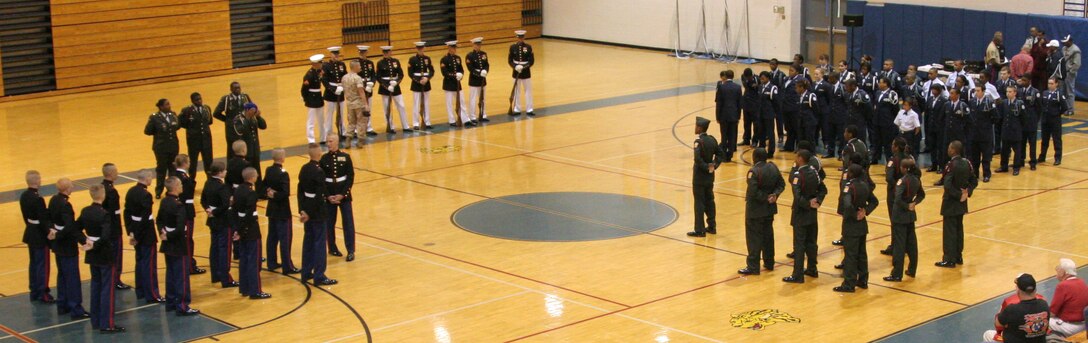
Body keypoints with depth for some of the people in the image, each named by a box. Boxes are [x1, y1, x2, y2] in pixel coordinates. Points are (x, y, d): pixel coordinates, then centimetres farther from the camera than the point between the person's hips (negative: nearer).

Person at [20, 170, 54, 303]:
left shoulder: (23, 196, 1)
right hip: (40, 236, -8)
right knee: (42, 265, 3)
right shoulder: (38, 199, -25)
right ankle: (42, 294, 11)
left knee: (33, 263, 17)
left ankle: (34, 292, 26)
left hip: (30, 233, 9)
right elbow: (43, 220, -22)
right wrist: (49, 233, -12)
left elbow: (26, 215, 9)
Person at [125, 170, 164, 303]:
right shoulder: (145, 195, -21)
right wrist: (137, 236, -14)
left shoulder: (131, 192, 4)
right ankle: (152, 295, 5)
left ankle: (141, 292, 27)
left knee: (140, 261, 18)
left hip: (136, 231, 8)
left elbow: (127, 213, 7)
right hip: (146, 232, -8)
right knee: (150, 264, 0)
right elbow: (145, 218, -23)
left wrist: (131, 231, 8)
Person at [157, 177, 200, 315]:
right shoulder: (179, 206, -22)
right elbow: (180, 229, -29)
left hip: (168, 246, 9)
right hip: (179, 246, -9)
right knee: (182, 276, -2)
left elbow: (159, 220, 15)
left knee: (171, 274, 17)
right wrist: (168, 236, -14)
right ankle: (182, 306, 1)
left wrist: (163, 232, 1)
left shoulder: (164, 202, 5)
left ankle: (171, 303, 25)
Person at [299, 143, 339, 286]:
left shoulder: (304, 169, 5)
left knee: (308, 240, 16)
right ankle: (319, 276, 1)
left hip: (307, 209, 8)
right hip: (317, 211, -8)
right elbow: (319, 195, -21)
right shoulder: (319, 171, -19)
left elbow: (300, 191, 6)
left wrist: (302, 210, 5)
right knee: (319, 242, -2)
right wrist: (309, 214, -13)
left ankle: (306, 273, 23)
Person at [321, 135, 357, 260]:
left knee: (348, 222, -4)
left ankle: (351, 251, -1)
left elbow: (350, 177, -4)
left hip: (343, 194, -1)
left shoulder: (345, 157, -3)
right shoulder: (324, 159, -1)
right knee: (329, 223, 7)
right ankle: (332, 248, 22)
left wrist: (343, 194, -12)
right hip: (329, 195, 1)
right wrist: (328, 196, -10)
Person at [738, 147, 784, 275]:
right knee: (768, 235, 19)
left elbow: (753, 192, -29)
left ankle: (753, 267, 3)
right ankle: (769, 263, 28)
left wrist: (765, 197, -15)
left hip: (756, 210, -7)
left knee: (754, 238, 0)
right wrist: (774, 195, -6)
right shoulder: (773, 168, 1)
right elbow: (781, 184, 7)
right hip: (770, 208, 7)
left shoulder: (754, 172, -22)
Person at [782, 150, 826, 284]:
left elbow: (797, 197, -27)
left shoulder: (798, 174, -20)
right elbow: (823, 189, 8)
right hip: (812, 214, 7)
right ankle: (812, 269, 28)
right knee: (811, 242, 17)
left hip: (801, 214, -7)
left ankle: (798, 275, 1)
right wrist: (817, 201, -3)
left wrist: (808, 204, -13)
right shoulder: (813, 171, 2)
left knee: (799, 245, -2)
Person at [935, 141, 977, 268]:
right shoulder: (966, 163, 1)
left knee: (949, 230, -1)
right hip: (961, 203, 7)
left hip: (951, 202, -7)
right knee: (959, 229, 17)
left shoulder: (951, 165, -21)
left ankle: (949, 260, 3)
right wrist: (967, 192, -4)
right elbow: (974, 181, 6)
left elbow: (947, 185, -28)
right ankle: (958, 257, 25)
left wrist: (958, 195, -17)